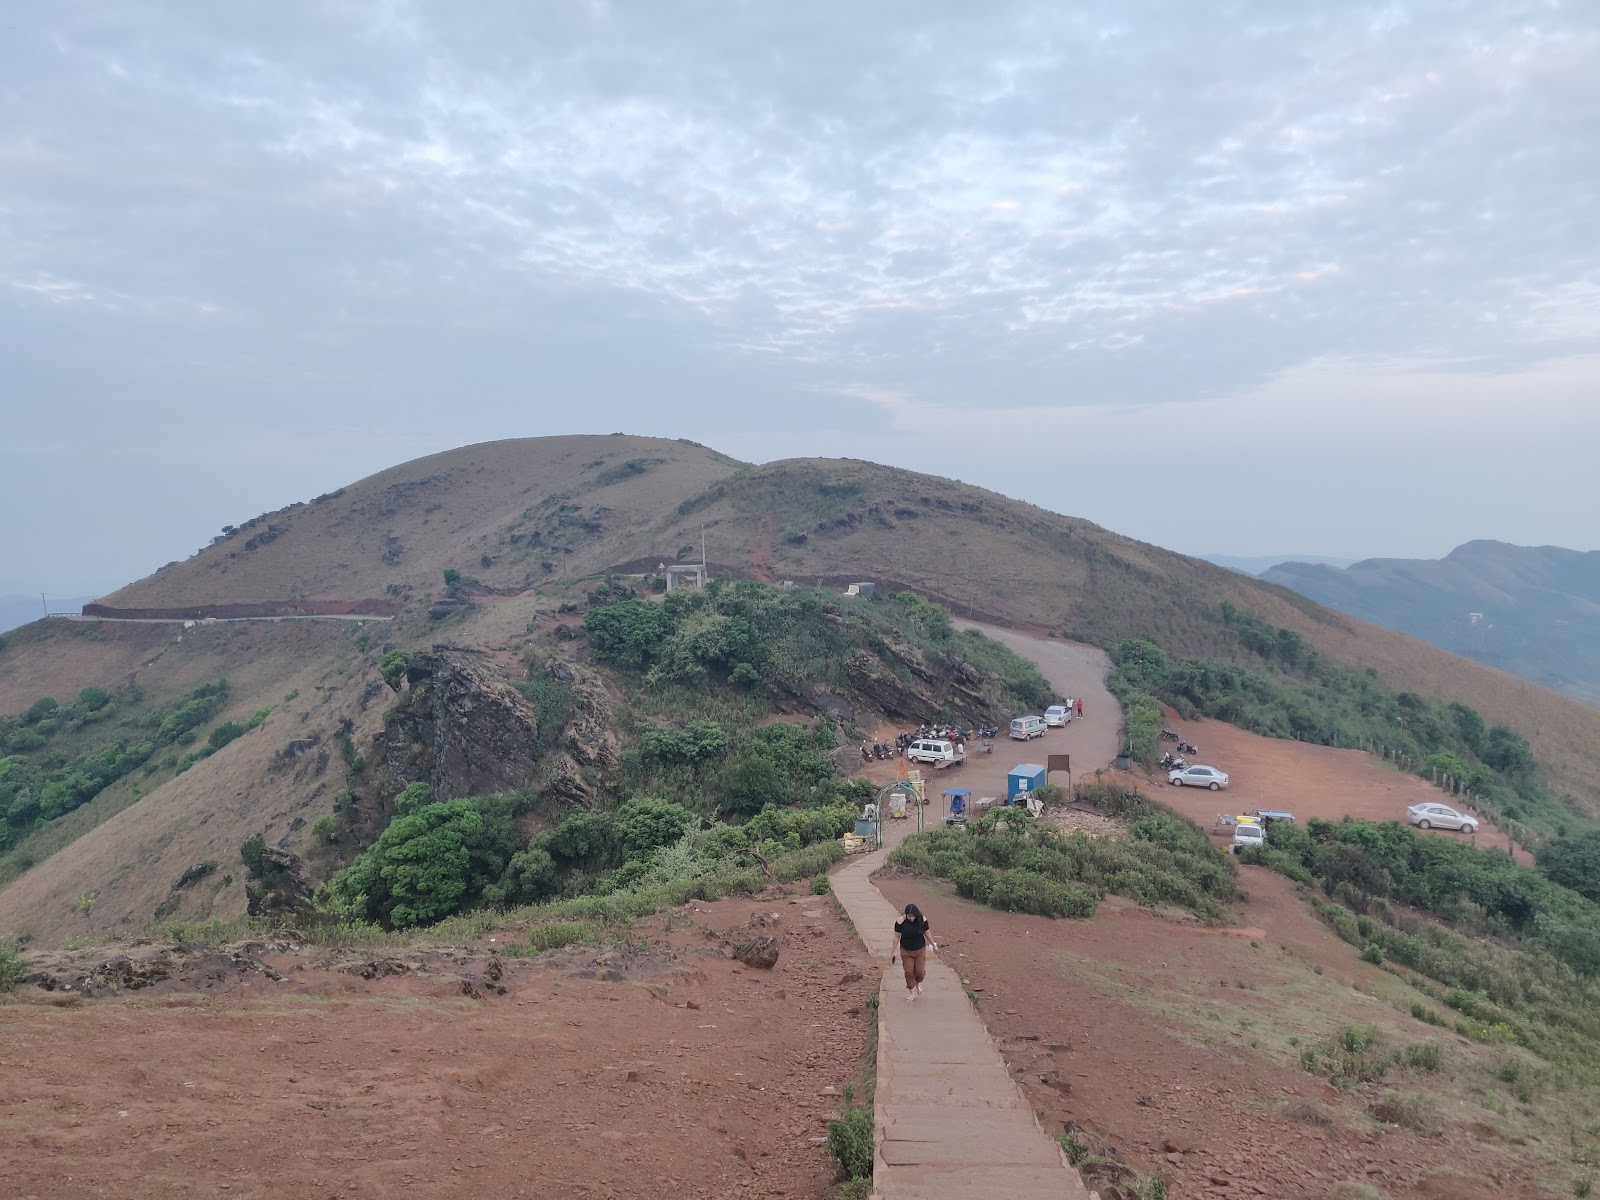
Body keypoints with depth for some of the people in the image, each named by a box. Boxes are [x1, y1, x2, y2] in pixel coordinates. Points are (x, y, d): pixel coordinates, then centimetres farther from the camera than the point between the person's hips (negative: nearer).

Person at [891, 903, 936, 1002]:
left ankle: (918, 983, 38)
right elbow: (896, 937, -10)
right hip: (906, 951, -1)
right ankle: (911, 992, 26)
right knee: (909, 972, 3)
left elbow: (927, 933, -2)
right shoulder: (900, 922, -21)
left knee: (920, 972, 2)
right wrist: (892, 952, -5)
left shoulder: (922, 920, -18)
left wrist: (934, 945, 9)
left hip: (920, 950, 1)